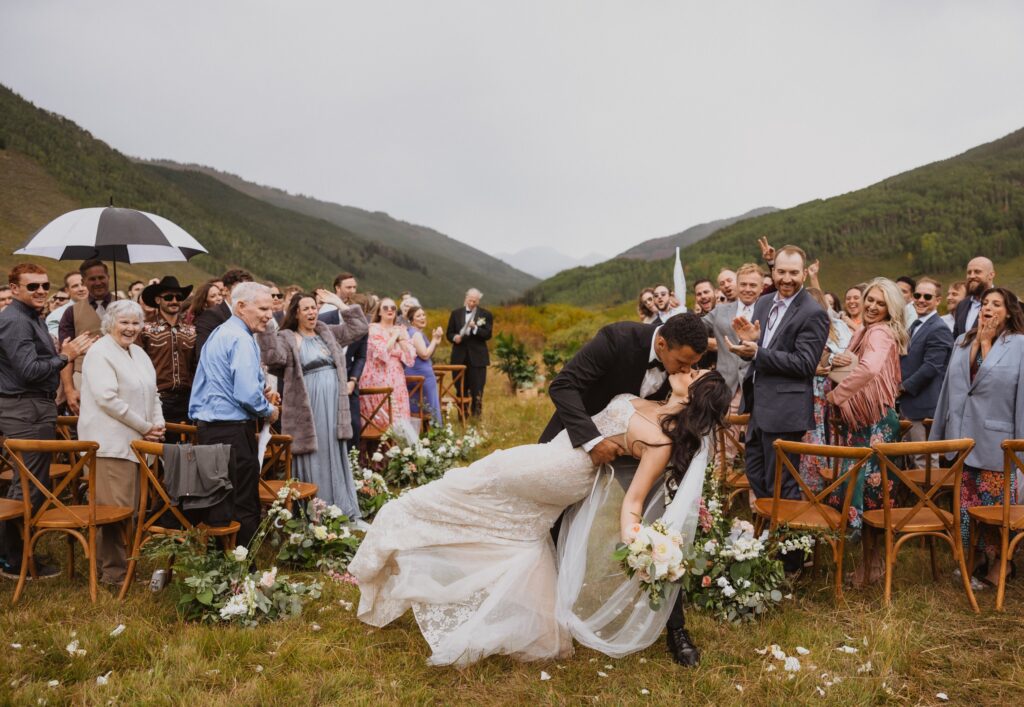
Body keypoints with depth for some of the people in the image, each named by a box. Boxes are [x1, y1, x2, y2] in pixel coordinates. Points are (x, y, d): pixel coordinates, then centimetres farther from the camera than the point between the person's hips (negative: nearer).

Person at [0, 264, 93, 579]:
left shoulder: (31, 317, 18)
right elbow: (29, 370, -23)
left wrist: (64, 353, 7)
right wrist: (65, 356, -14)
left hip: (36, 407, 11)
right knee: (29, 486, -6)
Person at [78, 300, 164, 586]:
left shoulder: (139, 353, 18)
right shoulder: (100, 353, -9)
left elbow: (151, 393, 23)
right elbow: (108, 399, -18)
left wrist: (158, 424, 5)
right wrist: (145, 427, -13)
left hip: (136, 442, 9)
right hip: (112, 442, -9)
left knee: (130, 507, 10)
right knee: (116, 508, -7)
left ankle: (106, 563, 21)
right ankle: (114, 572, 2)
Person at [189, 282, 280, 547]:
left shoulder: (219, 333, 17)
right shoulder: (241, 339, -15)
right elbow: (247, 394, -23)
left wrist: (261, 392, 17)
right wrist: (269, 411, -5)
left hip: (209, 426, 10)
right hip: (233, 431, -10)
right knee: (245, 509, -4)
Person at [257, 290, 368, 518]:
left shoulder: (328, 333, 14)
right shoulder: (286, 337, -4)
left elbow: (359, 328, 14)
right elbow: (274, 357, -22)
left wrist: (340, 305, 10)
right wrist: (265, 328, -27)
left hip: (334, 405, 6)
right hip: (307, 408, -6)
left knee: (336, 457, 13)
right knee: (313, 460, 0)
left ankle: (343, 510, 23)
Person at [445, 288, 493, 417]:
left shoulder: (486, 315, 3)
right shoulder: (456, 313, 9)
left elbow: (488, 334, -5)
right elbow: (449, 333, 10)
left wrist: (475, 328, -20)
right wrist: (454, 337, -12)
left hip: (477, 357, -2)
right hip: (459, 356, 2)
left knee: (477, 389, -4)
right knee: (461, 389, 5)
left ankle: (476, 416, 4)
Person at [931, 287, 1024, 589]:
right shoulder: (963, 343, 11)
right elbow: (950, 388, 14)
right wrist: (939, 433, 15)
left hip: (996, 440, -5)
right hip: (963, 437, 5)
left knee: (995, 504, 4)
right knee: (966, 504, 12)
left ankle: (998, 562, 20)